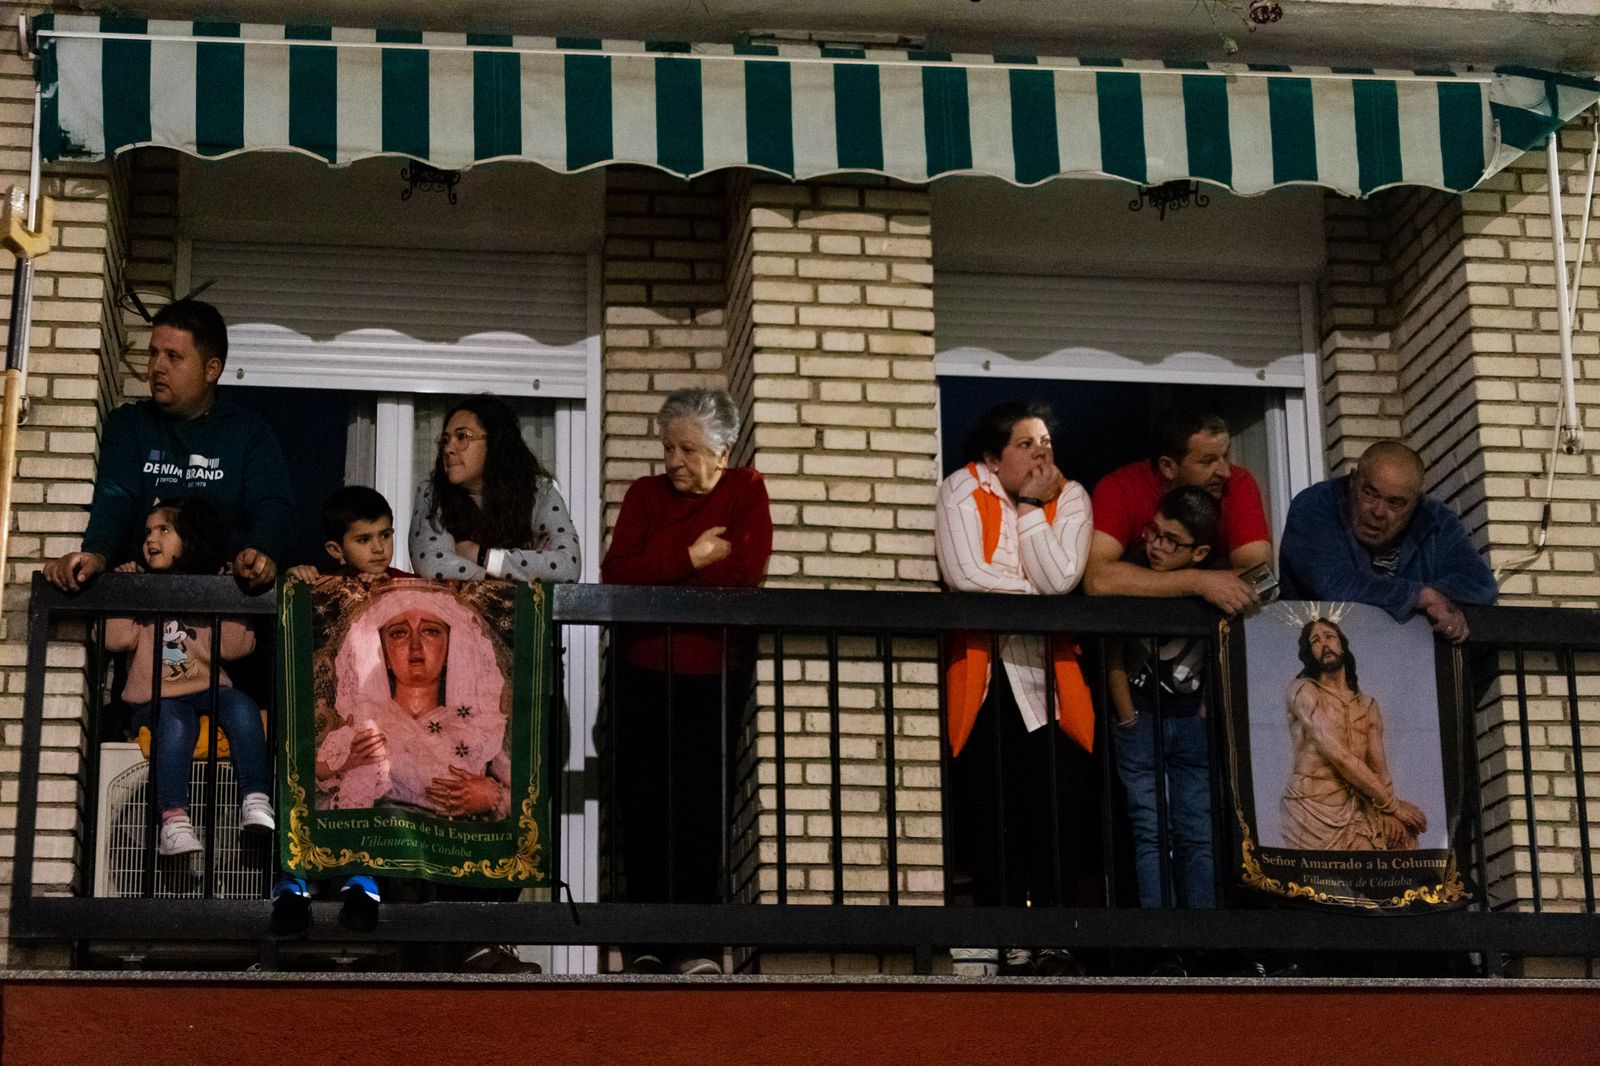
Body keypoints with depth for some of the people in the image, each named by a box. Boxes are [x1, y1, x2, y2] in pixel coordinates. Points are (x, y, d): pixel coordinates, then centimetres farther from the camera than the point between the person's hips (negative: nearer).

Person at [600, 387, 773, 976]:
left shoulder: (746, 492, 3)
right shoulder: (645, 495, 10)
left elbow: (744, 573, -13)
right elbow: (615, 574, -4)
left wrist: (652, 576, -8)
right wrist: (689, 560, -15)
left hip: (713, 675, -2)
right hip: (643, 672, 2)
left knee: (699, 805, -5)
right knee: (642, 805, -1)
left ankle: (697, 943, 0)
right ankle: (648, 944, 5)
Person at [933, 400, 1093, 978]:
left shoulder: (1069, 497, 3)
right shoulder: (962, 490, -4)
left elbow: (1059, 580, -12)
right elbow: (964, 574, -18)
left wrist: (1030, 505, -11)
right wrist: (1033, 590, -8)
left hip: (1044, 670, 2)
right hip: (979, 667, -2)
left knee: (1045, 805, -6)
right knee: (982, 805, -7)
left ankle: (1043, 940, 1)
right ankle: (984, 946, -1)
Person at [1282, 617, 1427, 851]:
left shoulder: (1368, 705, 13)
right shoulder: (1303, 690, -6)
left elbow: (1378, 765, 2)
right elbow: (1338, 755, -15)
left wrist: (1388, 811, -19)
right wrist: (1393, 804, -16)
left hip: (1353, 807, 6)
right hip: (1312, 808, -6)